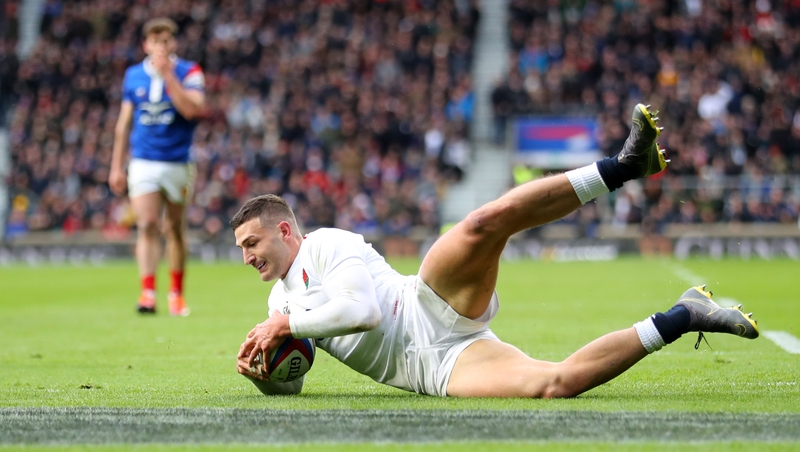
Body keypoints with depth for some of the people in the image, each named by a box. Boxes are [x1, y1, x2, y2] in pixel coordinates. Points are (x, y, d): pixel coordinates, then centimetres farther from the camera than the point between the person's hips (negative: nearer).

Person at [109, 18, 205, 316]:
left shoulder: (189, 73, -3)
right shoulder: (133, 76, 6)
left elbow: (192, 109, -21)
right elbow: (124, 123, 12)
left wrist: (168, 75, -22)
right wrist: (117, 166, 11)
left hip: (177, 164, -1)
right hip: (143, 164, 1)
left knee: (175, 229, 9)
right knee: (147, 225, -14)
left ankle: (176, 293, 23)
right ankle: (148, 292, -21)